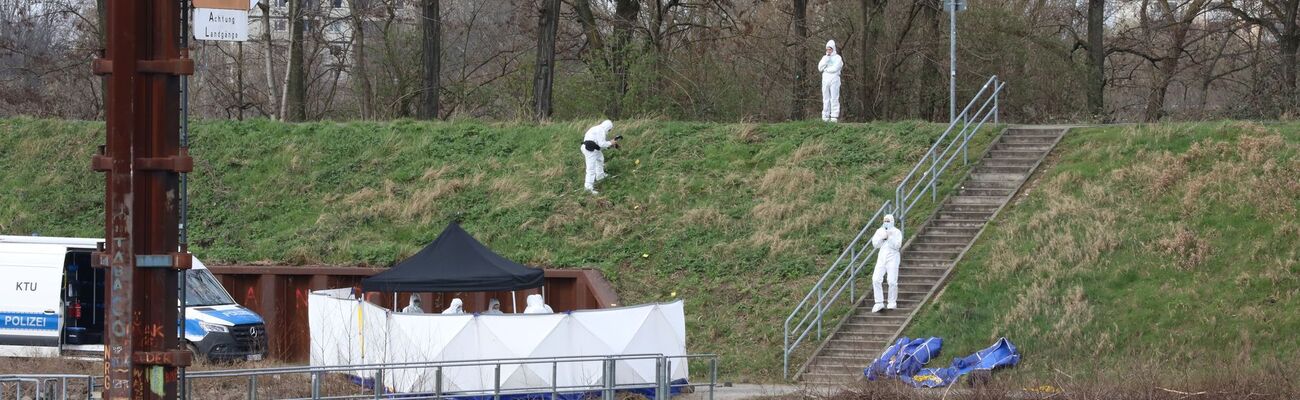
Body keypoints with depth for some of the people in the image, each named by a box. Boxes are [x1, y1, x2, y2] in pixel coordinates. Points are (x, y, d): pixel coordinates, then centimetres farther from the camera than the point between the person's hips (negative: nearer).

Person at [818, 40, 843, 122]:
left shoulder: (837, 58, 3)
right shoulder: (824, 57, 18)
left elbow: (835, 68, -11)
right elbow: (820, 68, 4)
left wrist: (826, 69, -1)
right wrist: (827, 58, -3)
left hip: (834, 79, -5)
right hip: (825, 79, 5)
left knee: (834, 98, -8)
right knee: (826, 99, 1)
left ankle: (834, 117, -11)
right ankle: (825, 117, 1)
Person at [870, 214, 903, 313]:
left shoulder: (897, 232, 0)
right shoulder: (880, 231, 11)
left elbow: (897, 245, -10)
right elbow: (875, 244, 4)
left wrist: (890, 237, -18)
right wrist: (882, 237, -10)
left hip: (892, 258, -4)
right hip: (881, 257, 4)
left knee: (892, 281, -7)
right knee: (876, 279, -9)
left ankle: (892, 302, 11)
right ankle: (879, 303, -2)